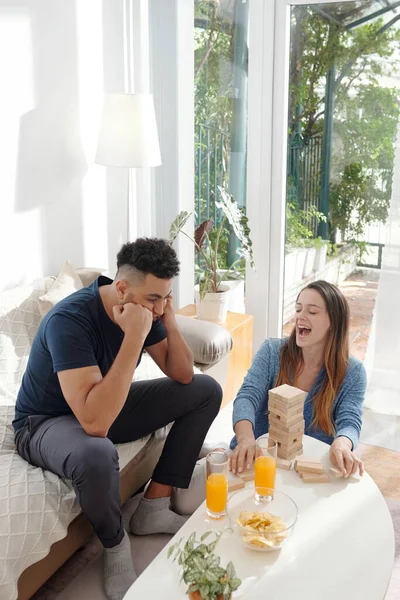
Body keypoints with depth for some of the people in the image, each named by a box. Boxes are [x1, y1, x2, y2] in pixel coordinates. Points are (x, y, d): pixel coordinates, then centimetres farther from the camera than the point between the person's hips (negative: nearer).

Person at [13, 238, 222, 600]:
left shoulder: (145, 309, -11)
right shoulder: (70, 319, -34)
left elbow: (183, 376, -4)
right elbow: (94, 423, -43)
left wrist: (170, 324, -21)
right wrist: (134, 338, -43)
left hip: (106, 406, 7)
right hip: (47, 422, -7)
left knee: (207, 391, 0)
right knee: (96, 455, -43)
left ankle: (154, 507, 3)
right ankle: (115, 545, -8)